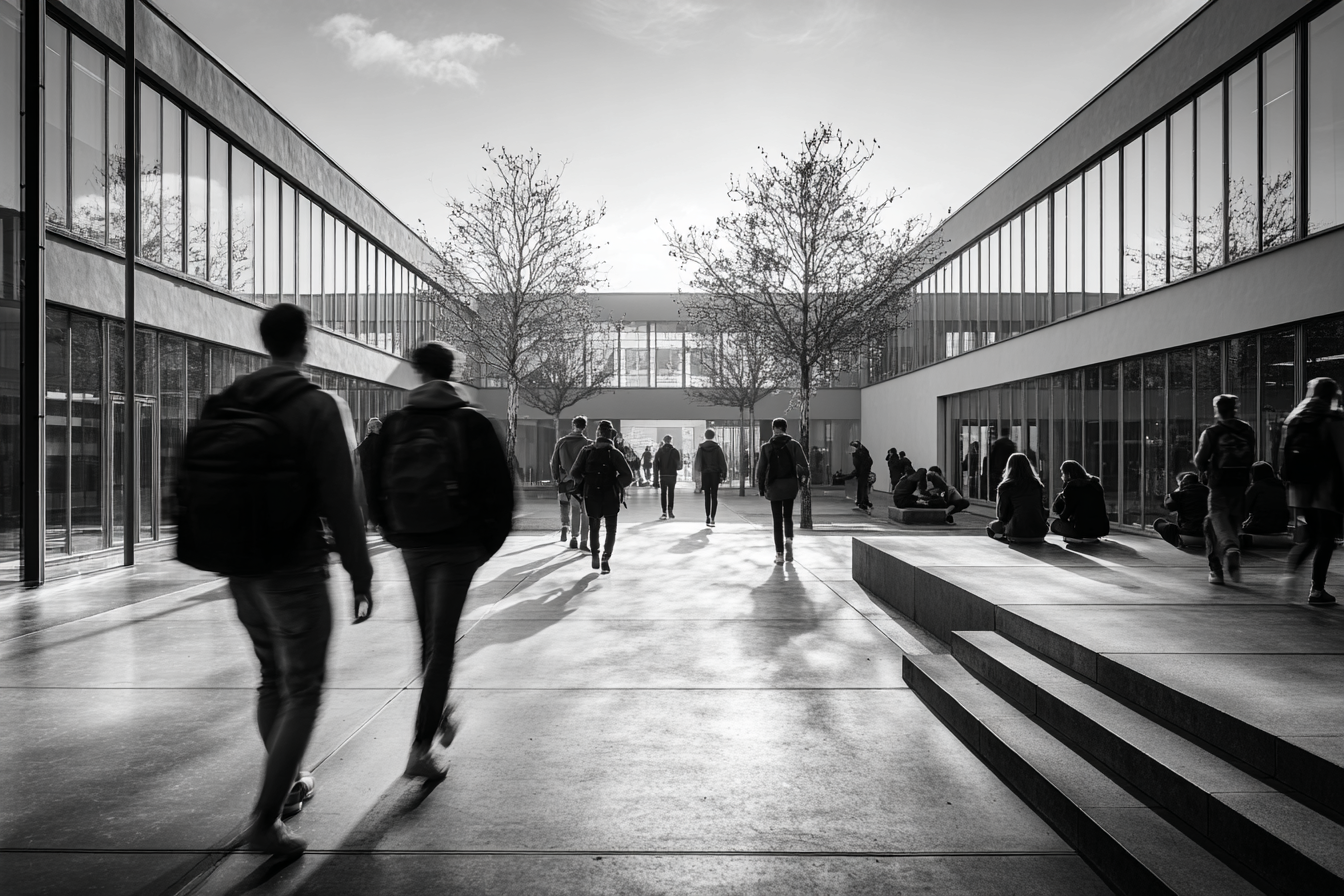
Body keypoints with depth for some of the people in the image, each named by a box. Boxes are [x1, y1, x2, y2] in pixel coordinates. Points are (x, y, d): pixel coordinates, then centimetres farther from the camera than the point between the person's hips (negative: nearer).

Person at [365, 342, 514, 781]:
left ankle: (440, 715, 39)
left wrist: (396, 536, 16)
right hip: (458, 546, -3)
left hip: (413, 546, 4)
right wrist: (489, 543, 3)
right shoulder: (473, 422, -6)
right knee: (442, 643, 0)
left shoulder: (396, 423, 3)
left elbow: (374, 487, 5)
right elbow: (499, 489, -8)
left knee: (429, 638, 20)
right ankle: (421, 748, -3)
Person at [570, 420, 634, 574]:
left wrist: (584, 484, 10)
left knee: (594, 528, 21)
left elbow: (574, 473, -5)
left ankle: (595, 557, 26)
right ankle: (606, 558, -1)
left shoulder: (587, 451, -2)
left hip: (591, 496, 2)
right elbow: (628, 476, -17)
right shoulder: (614, 453, -10)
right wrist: (616, 485, 0)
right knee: (611, 530, 12)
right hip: (610, 497, -2)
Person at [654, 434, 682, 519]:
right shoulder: (675, 451, -3)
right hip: (672, 475, -1)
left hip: (662, 476, 1)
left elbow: (655, 464, -1)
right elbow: (679, 466, -6)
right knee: (671, 493, 9)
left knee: (663, 493, 7)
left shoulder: (659, 451, 2)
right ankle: (670, 509, -9)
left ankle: (664, 512, 1)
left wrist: (656, 476, 2)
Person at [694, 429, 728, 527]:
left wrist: (698, 472, 2)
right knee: (714, 496, 0)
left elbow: (697, 462, -3)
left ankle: (707, 517, 12)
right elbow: (722, 462, -4)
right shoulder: (717, 448, -1)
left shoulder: (700, 448, 0)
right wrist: (723, 474, -1)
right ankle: (712, 518, -11)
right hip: (715, 474, -1)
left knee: (707, 496, 11)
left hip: (705, 474, 1)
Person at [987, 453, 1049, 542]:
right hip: (1039, 534, 3)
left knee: (991, 526, 24)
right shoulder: (1037, 485, 5)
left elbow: (1001, 515, -1)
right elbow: (1042, 510, 12)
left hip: (1017, 534, -3)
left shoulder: (1005, 487, -5)